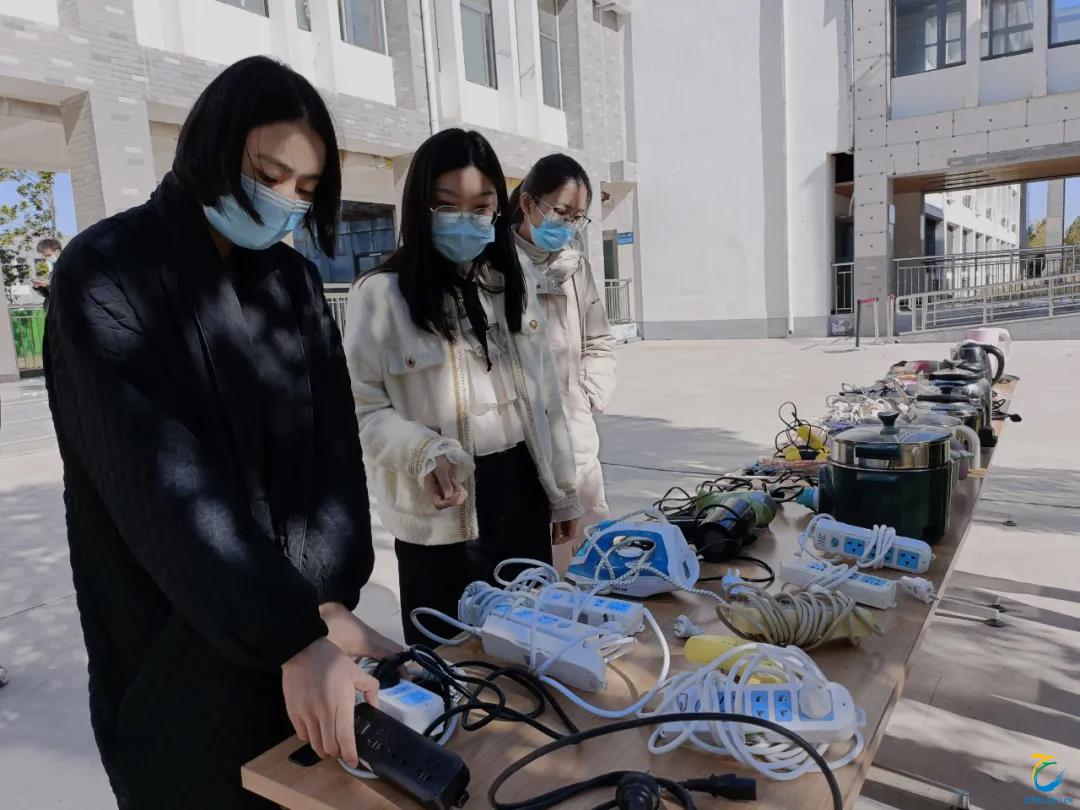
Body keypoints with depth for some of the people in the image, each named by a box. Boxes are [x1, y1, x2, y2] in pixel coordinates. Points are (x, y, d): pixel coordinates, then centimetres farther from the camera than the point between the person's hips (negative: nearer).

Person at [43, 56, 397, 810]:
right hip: (176, 651, -5)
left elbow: (335, 446, -4)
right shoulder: (106, 274, -13)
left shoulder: (294, 280, 3)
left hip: (297, 626, 5)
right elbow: (162, 481, -24)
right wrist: (293, 636, -30)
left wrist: (328, 602, -16)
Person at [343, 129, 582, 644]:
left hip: (522, 497, 5)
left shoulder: (513, 288, 9)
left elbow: (545, 400, 11)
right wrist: (425, 452, -28)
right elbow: (363, 411, -11)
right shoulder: (381, 295, -8)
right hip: (441, 520, -4)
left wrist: (563, 493, 12)